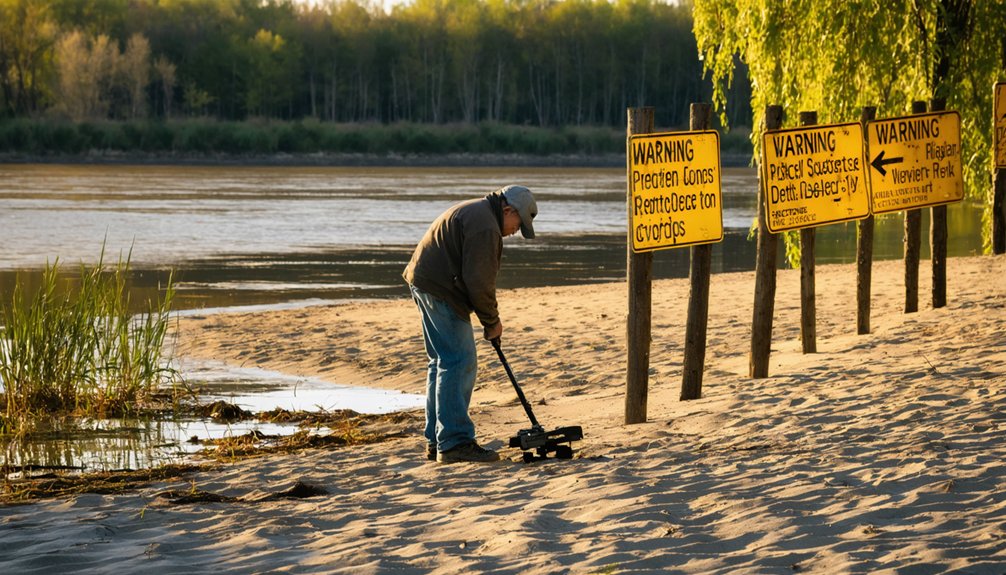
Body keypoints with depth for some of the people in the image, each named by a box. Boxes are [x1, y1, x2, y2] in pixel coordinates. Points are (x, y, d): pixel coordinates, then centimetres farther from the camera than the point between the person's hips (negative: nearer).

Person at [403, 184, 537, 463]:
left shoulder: (475, 211, 20)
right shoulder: (484, 226, -15)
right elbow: (478, 281, -18)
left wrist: (488, 318, 19)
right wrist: (492, 322, -5)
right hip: (440, 290, -11)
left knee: (443, 362, 15)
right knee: (459, 363, -10)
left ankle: (437, 440, 19)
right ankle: (455, 441, -12)